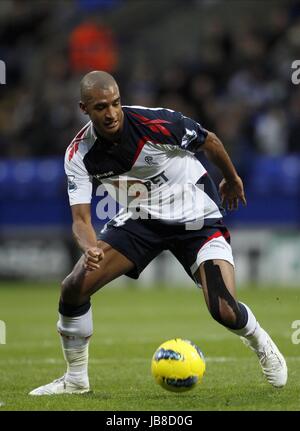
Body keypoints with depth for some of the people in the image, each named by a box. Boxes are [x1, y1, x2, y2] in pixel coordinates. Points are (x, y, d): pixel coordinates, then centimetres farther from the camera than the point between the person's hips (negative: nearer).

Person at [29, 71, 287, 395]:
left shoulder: (157, 123, -27)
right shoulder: (79, 154, -16)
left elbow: (209, 142, -7)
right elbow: (81, 218, -17)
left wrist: (232, 180, 11)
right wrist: (90, 249, -41)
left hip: (196, 216, -3)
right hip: (140, 218, 4)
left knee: (224, 310, -19)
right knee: (73, 288, -11)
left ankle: (263, 345, 17)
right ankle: (75, 378, 9)